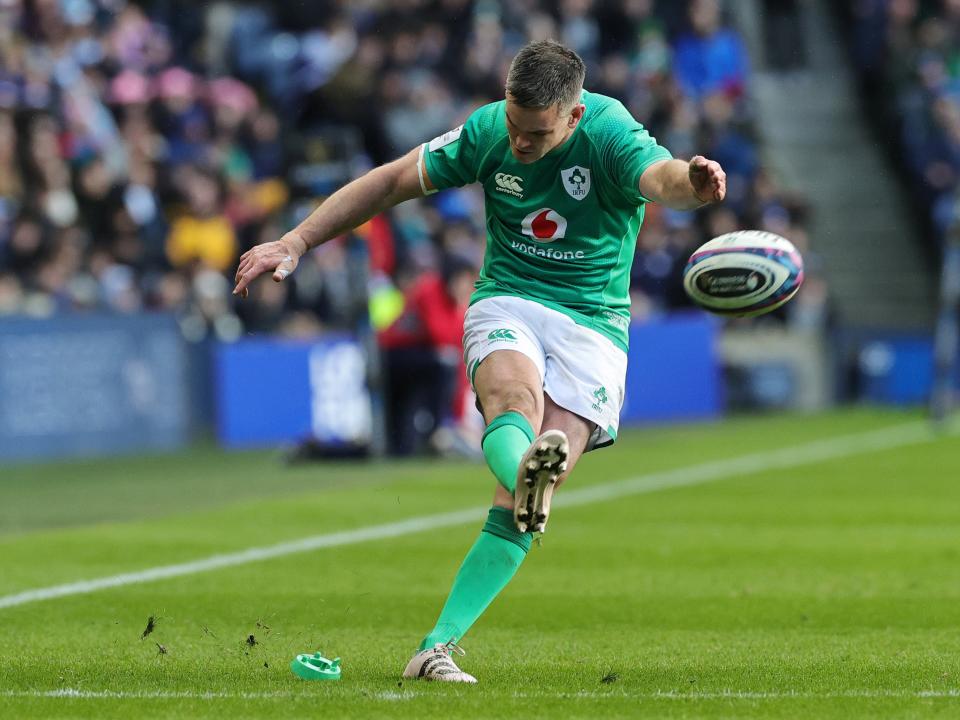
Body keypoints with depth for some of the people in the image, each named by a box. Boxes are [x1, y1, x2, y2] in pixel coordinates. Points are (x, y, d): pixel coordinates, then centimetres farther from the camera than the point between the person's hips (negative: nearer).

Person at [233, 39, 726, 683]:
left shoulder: (611, 135, -15)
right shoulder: (487, 131, -4)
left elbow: (662, 178, -37)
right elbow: (391, 182, 5)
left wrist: (693, 184, -63)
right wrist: (295, 242, 1)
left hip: (593, 325, -2)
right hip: (507, 303, 2)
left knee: (522, 509, -16)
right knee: (517, 397, -36)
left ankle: (436, 648, -17)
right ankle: (526, 472, -70)